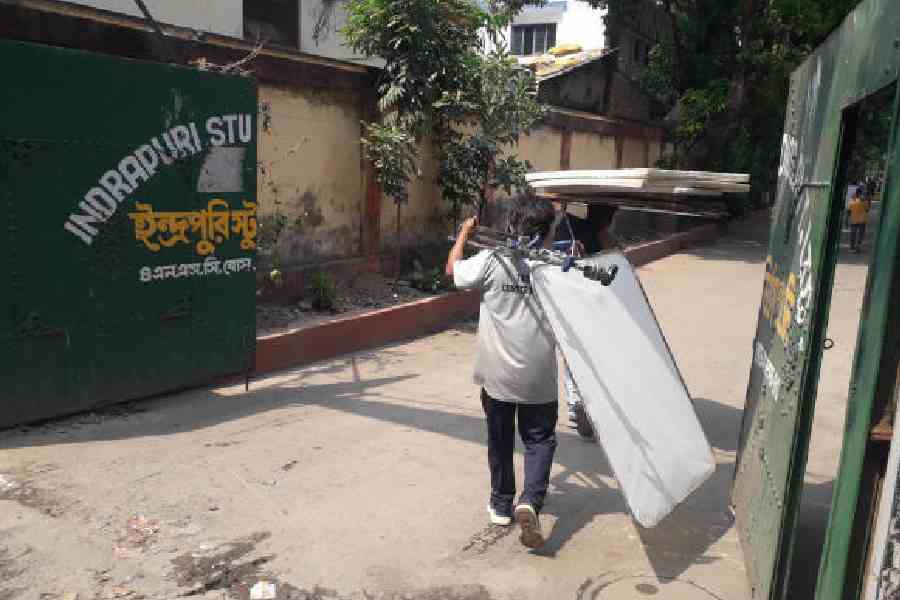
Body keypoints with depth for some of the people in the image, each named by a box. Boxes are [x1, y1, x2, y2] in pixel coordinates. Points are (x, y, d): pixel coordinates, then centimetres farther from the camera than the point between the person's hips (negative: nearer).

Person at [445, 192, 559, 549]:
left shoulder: (492, 261, -10)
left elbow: (452, 270, 6)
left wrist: (464, 232, 21)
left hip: (497, 375, 1)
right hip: (539, 378, 0)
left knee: (500, 440, 18)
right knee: (539, 440, 13)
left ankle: (501, 505, 30)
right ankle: (530, 501, -6)